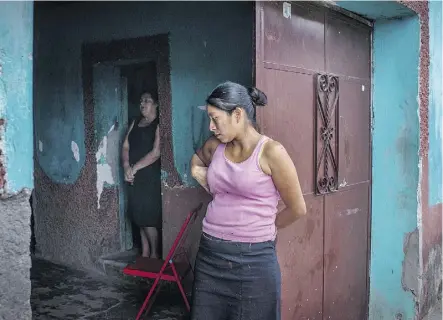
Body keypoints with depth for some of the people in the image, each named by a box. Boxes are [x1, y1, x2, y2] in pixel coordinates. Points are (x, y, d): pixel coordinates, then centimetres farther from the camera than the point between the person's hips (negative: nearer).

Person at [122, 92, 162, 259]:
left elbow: (156, 152, -16)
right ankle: (145, 252, 21)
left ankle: (154, 254, 11)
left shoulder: (159, 125, -8)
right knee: (139, 217, 10)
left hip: (151, 177, -7)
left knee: (148, 217, -5)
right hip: (134, 177, 7)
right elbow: (126, 146, 10)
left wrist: (135, 168, -13)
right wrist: (127, 167, -7)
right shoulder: (135, 123, 14)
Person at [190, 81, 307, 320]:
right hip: (209, 255, 5)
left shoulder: (271, 151, -12)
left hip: (253, 260, -5)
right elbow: (197, 162, 28)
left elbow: (297, 209, -6)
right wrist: (212, 188, 10)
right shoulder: (214, 147, 4)